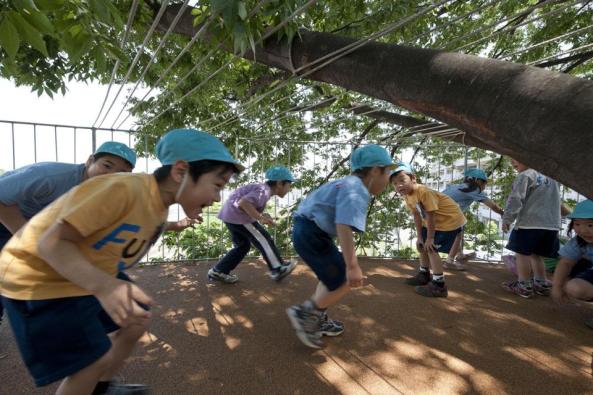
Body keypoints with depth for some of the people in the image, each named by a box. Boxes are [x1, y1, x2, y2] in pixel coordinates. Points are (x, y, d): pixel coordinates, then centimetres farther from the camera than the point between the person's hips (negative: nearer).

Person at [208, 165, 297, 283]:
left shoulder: (264, 189, 14)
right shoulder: (264, 191, -17)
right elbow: (243, 202, -30)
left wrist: (262, 215, 3)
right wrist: (261, 218, -26)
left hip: (231, 214, 10)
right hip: (236, 214, -10)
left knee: (242, 245, 17)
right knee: (263, 239, -2)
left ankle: (218, 271, 21)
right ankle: (278, 269, 7)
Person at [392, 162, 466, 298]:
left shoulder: (424, 192, -34)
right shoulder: (407, 195, -6)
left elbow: (430, 216, -28)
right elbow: (417, 216, 0)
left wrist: (430, 238, -19)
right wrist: (420, 237, 1)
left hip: (451, 220, -10)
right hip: (435, 221, 10)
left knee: (432, 248, -14)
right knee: (422, 245, 17)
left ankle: (439, 285, -6)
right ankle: (424, 275, 35)